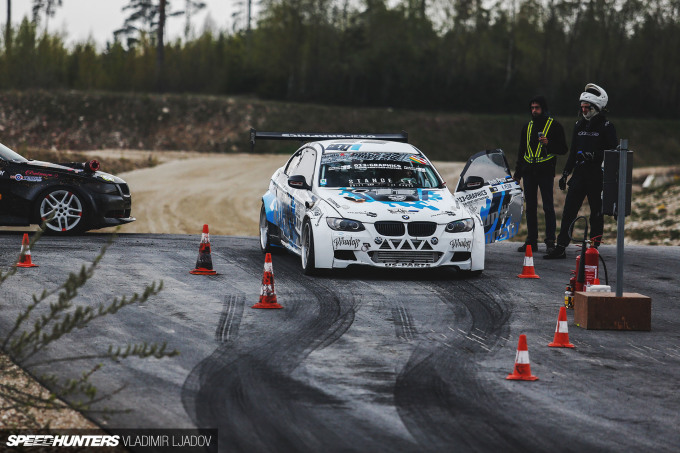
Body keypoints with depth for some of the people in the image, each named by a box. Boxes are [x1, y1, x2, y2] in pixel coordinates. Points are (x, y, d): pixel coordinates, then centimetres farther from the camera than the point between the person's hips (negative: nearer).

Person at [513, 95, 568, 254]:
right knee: (530, 207, 6)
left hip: (546, 171, -5)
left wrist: (548, 144, -18)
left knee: (548, 207, -6)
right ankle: (531, 241, 10)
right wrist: (517, 173, 17)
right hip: (529, 172, 5)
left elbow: (563, 149, 0)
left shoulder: (554, 126, 1)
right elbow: (522, 151, 22)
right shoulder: (528, 127, 16)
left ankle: (550, 241, -4)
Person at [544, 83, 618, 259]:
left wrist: (593, 156, -22)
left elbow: (613, 152, -10)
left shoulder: (606, 127, -5)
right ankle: (560, 247, -3)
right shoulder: (580, 125, 15)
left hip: (598, 176, -6)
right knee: (569, 211, -2)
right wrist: (565, 173, 18)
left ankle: (594, 248, 10)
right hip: (579, 175, 6)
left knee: (596, 213, 2)